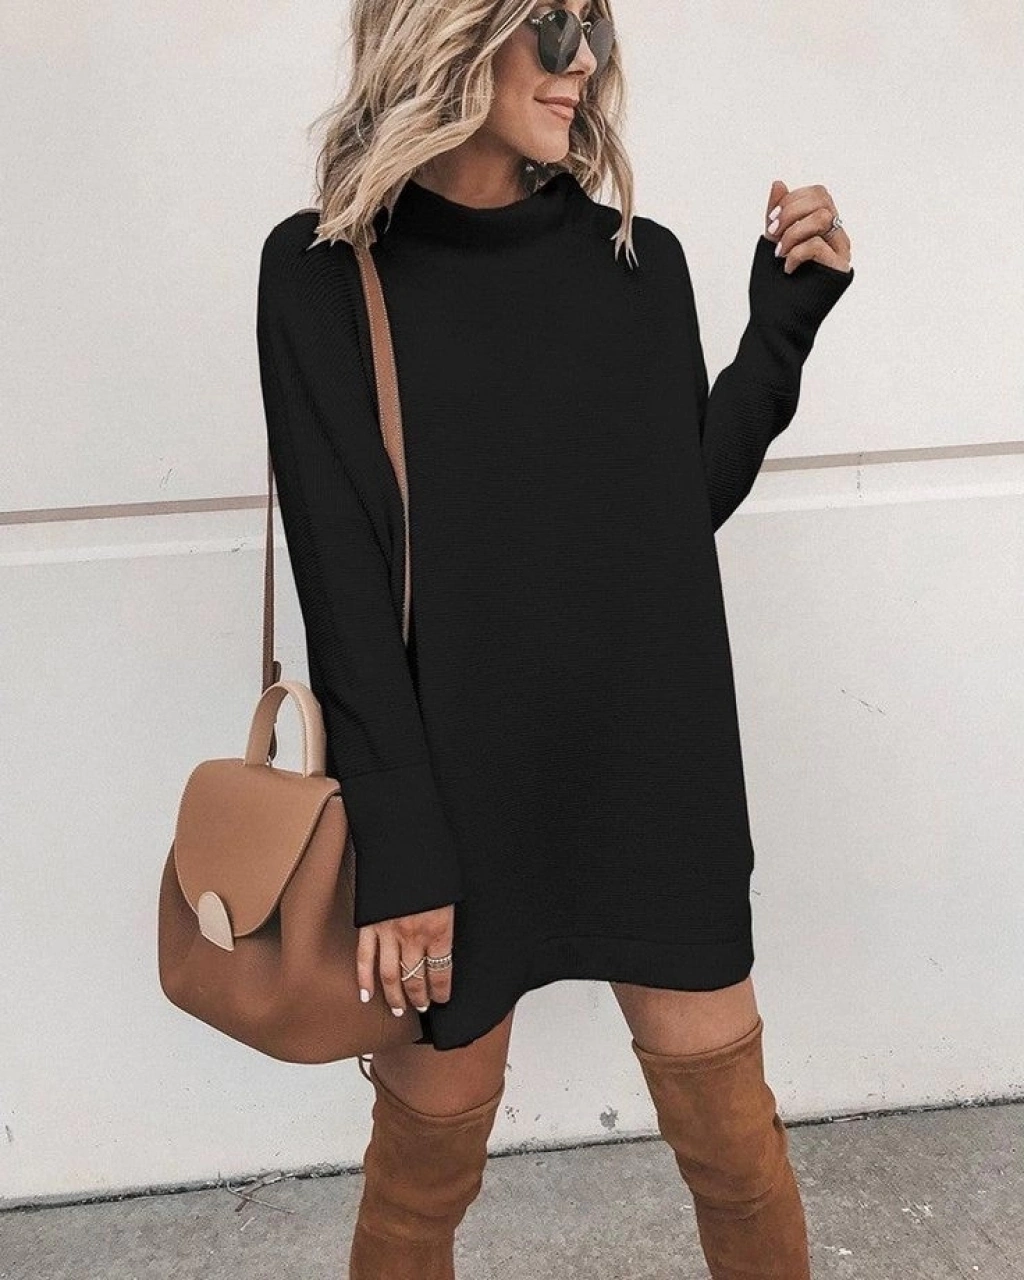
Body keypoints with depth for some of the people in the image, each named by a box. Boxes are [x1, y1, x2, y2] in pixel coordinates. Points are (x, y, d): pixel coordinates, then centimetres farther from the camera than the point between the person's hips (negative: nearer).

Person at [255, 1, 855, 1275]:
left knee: (734, 1142, 10)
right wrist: (402, 852, -13)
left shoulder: (641, 261, 6)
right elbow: (342, 581, -9)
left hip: (656, 775, 3)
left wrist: (783, 324, 2)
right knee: (429, 1150, 10)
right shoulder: (326, 272, -4)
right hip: (457, 790, -2)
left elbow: (687, 508, 11)